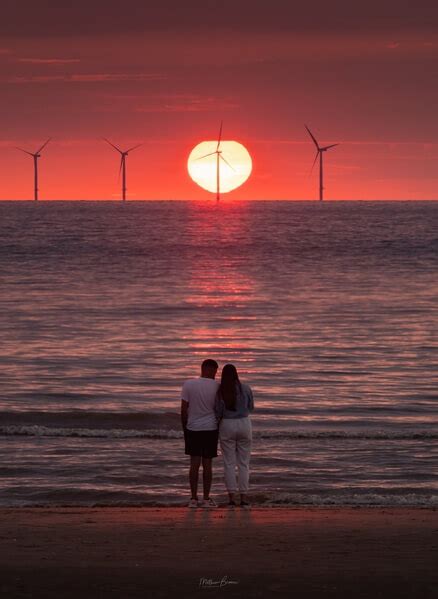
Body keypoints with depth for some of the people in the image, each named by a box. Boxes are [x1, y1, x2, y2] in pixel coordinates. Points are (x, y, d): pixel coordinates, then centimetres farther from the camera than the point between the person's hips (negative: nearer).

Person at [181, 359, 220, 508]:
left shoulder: (188, 384, -4)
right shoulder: (217, 386, -5)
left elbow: (184, 409, -3)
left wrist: (184, 428, 8)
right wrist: (220, 428, 12)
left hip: (192, 428, 1)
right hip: (210, 428, -1)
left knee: (194, 463, 4)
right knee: (207, 464, 4)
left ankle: (194, 498, 3)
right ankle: (206, 498, 5)